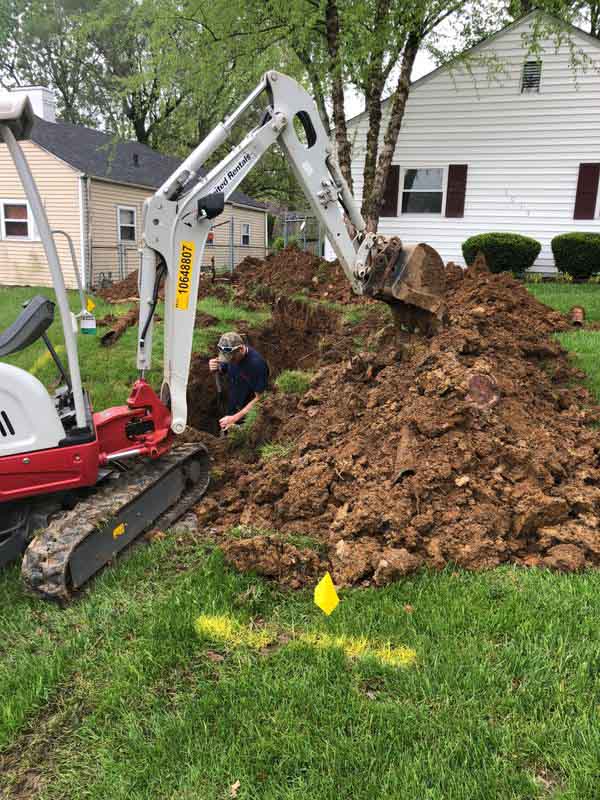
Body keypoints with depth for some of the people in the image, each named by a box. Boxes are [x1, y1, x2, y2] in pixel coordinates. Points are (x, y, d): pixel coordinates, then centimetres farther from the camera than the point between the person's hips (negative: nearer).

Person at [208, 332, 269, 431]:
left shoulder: (257, 364, -31)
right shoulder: (231, 354, -12)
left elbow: (259, 398, -27)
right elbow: (222, 370, 7)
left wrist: (235, 418, -28)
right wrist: (214, 368, -18)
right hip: (232, 410, 6)